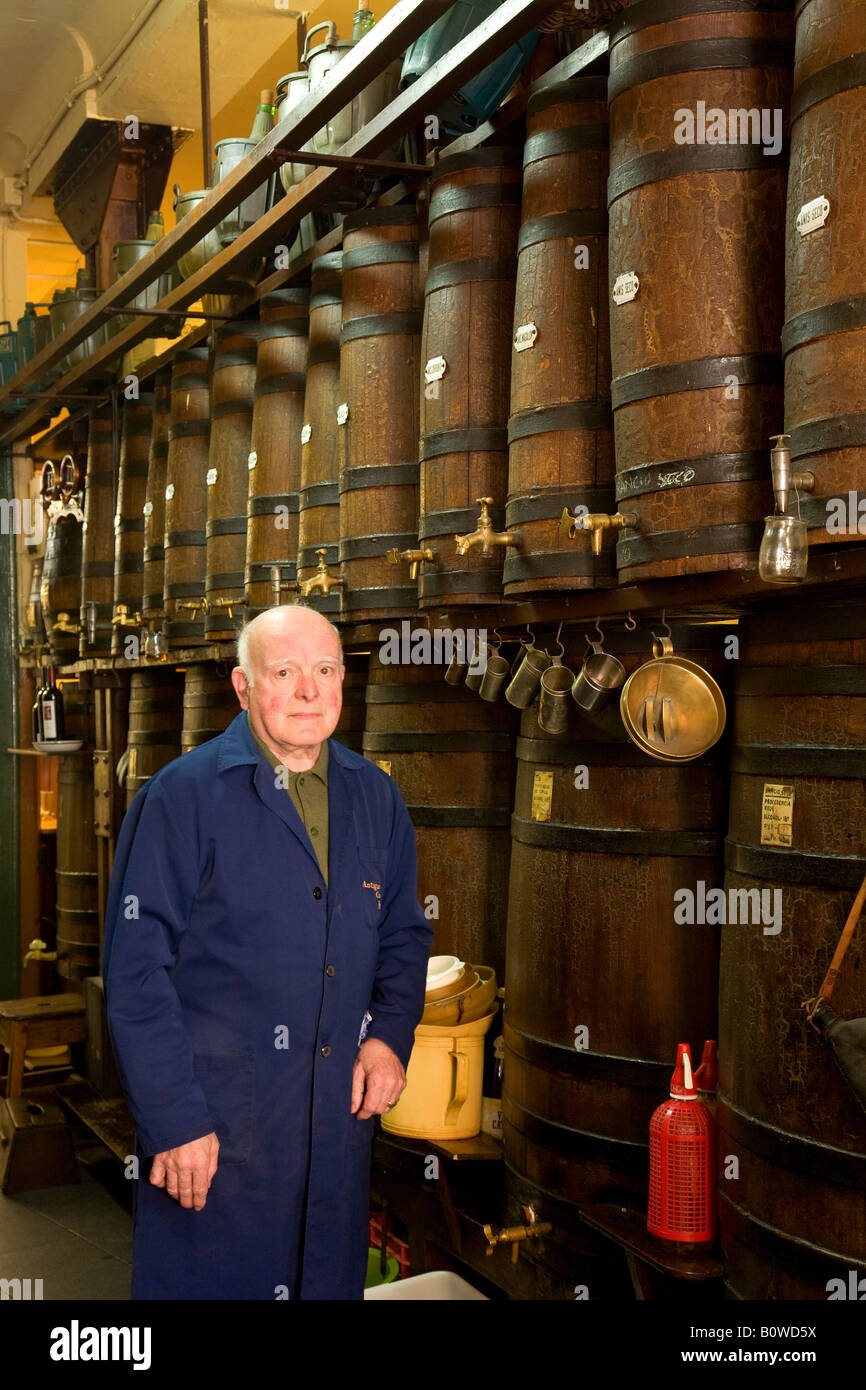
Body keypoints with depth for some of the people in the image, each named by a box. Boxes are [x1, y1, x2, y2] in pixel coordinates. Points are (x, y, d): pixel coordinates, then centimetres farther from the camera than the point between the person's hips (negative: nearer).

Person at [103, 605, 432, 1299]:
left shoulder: (375, 797, 7)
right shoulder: (182, 796, -10)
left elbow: (404, 935, 17)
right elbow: (138, 971, -12)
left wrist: (389, 1035, 0)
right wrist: (174, 1119, -15)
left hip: (343, 1111, 5)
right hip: (214, 1119, -5)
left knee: (331, 1278, 17)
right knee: (214, 1277, 7)